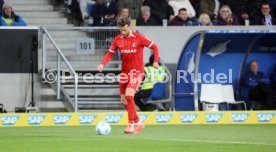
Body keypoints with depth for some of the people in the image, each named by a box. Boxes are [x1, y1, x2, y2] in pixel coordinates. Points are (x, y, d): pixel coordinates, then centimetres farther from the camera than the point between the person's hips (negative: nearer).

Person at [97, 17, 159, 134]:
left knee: (129, 95, -22)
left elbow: (154, 47, 0)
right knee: (124, 100, 7)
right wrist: (102, 64, -12)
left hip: (137, 71, -6)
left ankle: (131, 125, -16)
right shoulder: (117, 40, 2)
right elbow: (110, 53, 5)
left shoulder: (139, 38, -9)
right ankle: (138, 123, 23)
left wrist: (155, 61, -11)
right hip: (124, 71, 6)